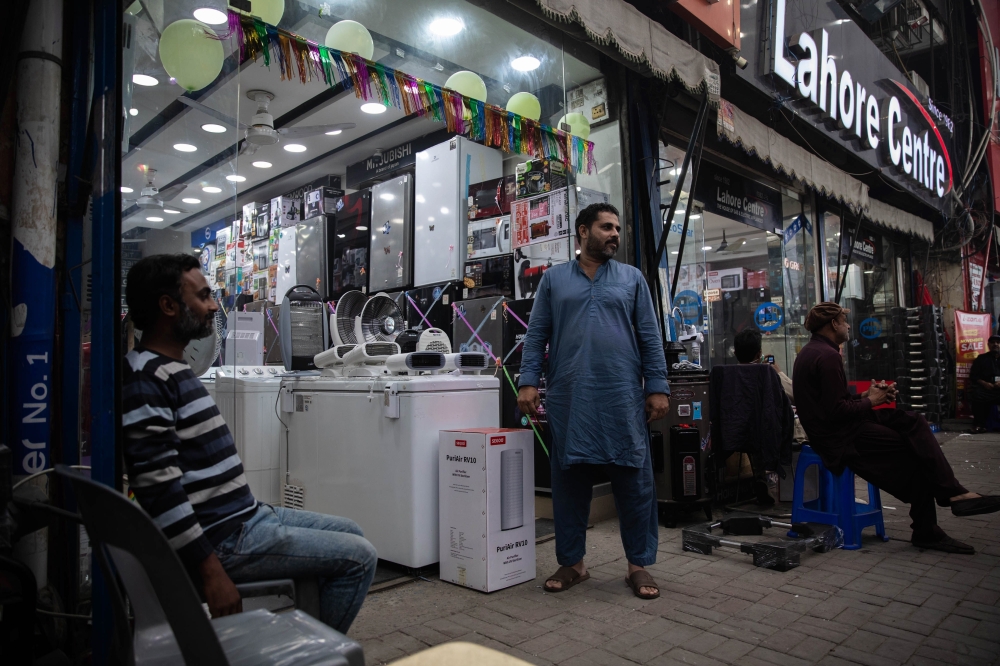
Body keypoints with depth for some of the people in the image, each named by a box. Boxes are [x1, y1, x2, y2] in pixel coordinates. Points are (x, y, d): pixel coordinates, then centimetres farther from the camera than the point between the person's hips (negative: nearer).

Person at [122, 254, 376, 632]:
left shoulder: (173, 371, 16)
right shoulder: (145, 378, -17)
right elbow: (157, 485, -24)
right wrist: (210, 571, -24)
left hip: (246, 515, 10)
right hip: (221, 539, -10)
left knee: (348, 534, 16)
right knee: (358, 558, -11)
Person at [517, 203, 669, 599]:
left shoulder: (632, 278, 12)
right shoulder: (554, 279, 11)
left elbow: (650, 337, 8)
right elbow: (536, 335, 7)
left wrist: (658, 387, 0)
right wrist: (528, 382, -4)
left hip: (623, 398, 0)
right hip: (568, 398, 0)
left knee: (634, 481, 3)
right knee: (568, 481, 7)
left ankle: (639, 565, 19)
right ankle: (571, 563, 22)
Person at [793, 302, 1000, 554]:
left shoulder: (812, 352, 14)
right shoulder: (827, 356, -19)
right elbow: (836, 411, -24)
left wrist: (864, 396, 6)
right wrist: (870, 401, -7)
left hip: (831, 428, 10)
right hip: (840, 438, -10)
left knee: (912, 420, 2)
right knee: (916, 451, -5)